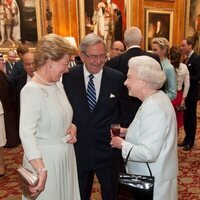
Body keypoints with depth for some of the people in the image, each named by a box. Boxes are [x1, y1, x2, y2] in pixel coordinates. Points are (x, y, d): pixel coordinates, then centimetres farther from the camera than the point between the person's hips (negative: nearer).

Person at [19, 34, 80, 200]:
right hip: (44, 159, -8)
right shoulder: (32, 90, -21)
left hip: (65, 155, 8)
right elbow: (27, 134, -27)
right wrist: (41, 170, -32)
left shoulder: (57, 84, 4)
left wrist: (72, 126, -3)